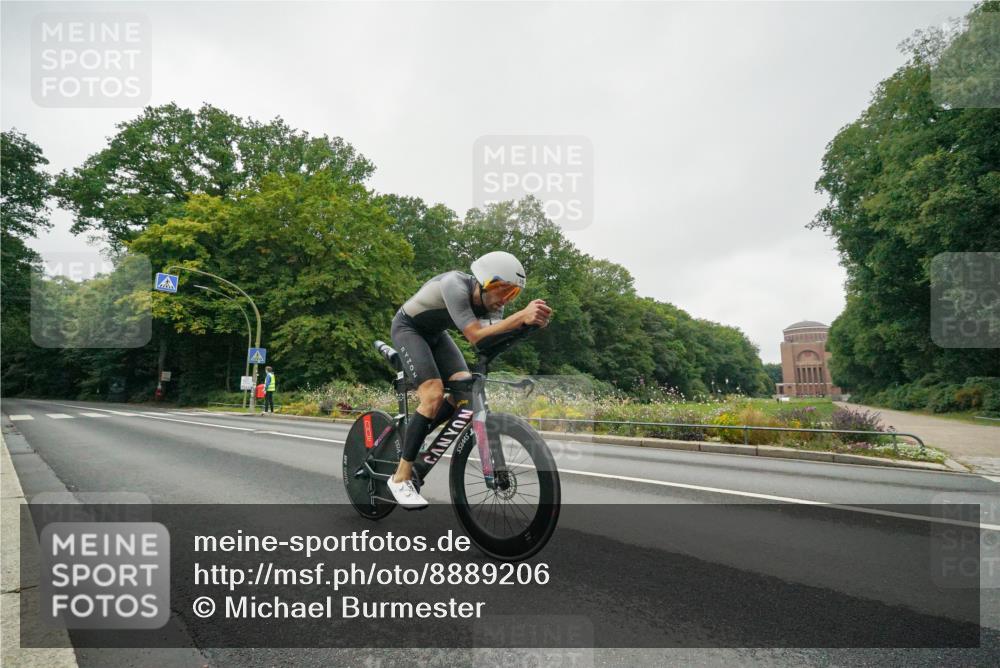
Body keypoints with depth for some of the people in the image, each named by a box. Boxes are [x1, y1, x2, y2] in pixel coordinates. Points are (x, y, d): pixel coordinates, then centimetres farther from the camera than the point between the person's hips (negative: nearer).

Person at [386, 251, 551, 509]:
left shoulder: (491, 301, -15)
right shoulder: (455, 285, -36)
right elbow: (475, 336, -44)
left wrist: (531, 320, -44)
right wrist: (522, 315, -52)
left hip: (435, 333, 7)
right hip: (408, 329, -7)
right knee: (434, 395, -22)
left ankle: (411, 437, 8)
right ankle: (401, 478, -13)